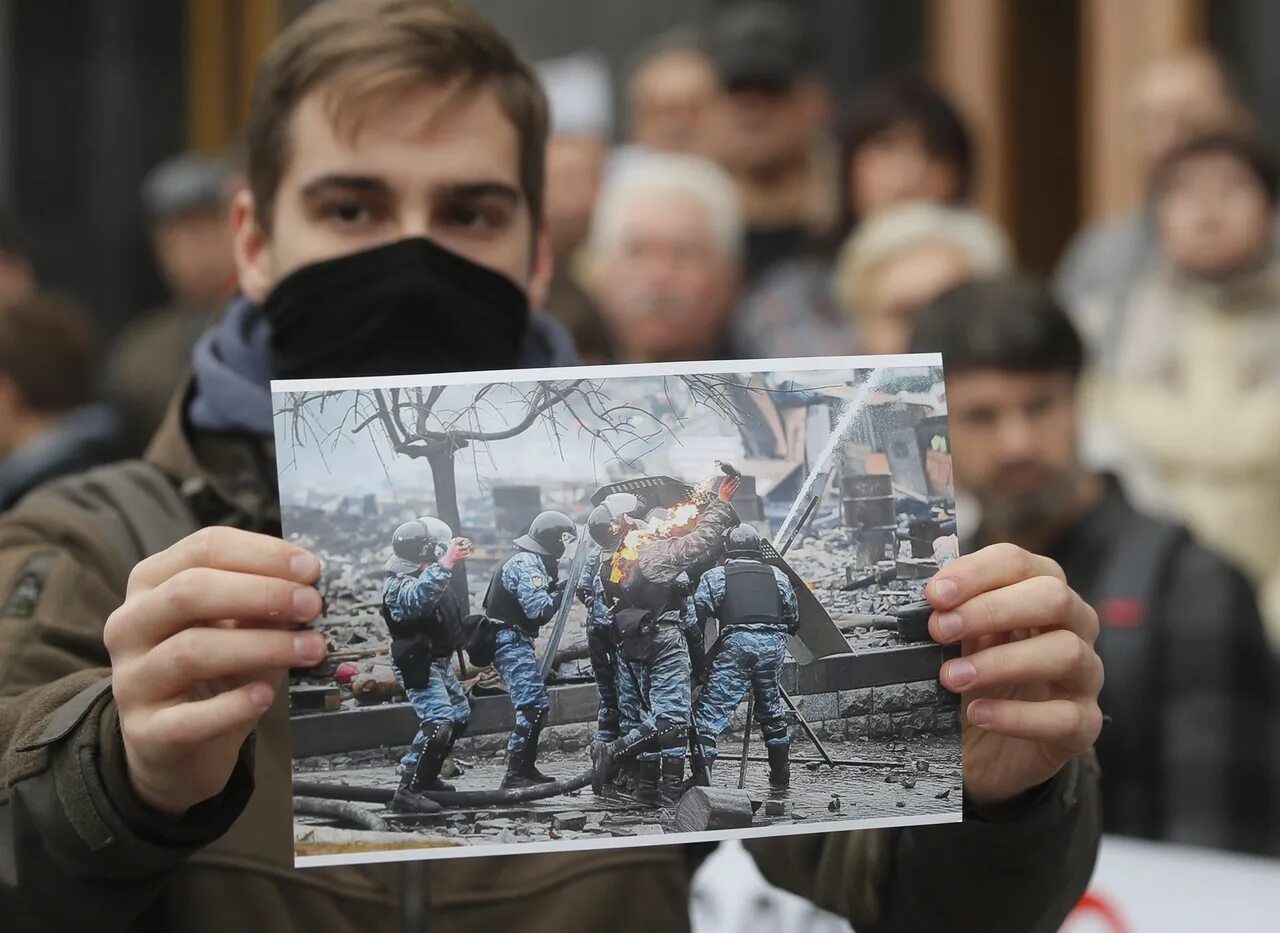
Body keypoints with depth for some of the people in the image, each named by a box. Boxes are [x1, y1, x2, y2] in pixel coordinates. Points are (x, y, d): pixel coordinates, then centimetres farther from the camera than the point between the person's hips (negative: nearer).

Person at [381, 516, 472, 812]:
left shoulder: (428, 574, 6)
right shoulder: (399, 584, -23)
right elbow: (417, 599, -48)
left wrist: (454, 554, 20)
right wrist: (445, 564, -54)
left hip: (439, 662, 10)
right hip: (419, 665, -10)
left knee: (460, 715, 23)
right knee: (438, 722, -23)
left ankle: (427, 776, 35)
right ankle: (407, 792, -25)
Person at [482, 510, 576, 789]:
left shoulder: (529, 560, 17)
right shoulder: (527, 564, -17)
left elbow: (536, 599, 15)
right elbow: (539, 610, -24)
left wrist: (557, 587, 1)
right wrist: (563, 591, -12)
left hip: (513, 641, 11)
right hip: (511, 640, -11)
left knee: (537, 704, 16)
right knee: (532, 706, -15)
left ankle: (526, 769, 21)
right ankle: (515, 775, -18)